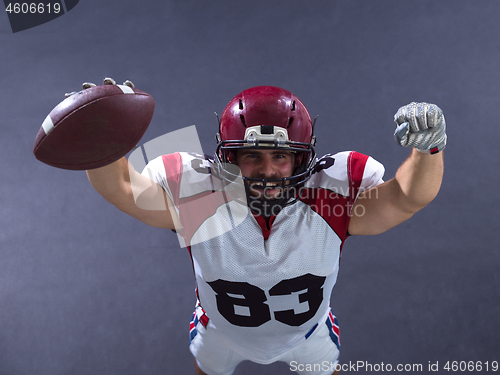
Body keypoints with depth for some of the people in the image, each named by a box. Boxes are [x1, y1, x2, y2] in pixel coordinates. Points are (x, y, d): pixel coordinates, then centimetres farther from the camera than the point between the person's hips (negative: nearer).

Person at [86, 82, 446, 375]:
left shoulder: (332, 199, -35)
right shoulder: (198, 196, -36)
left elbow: (407, 197, -40)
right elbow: (120, 187, -34)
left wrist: (428, 148, -60)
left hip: (305, 331, 1)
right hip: (223, 332, 0)